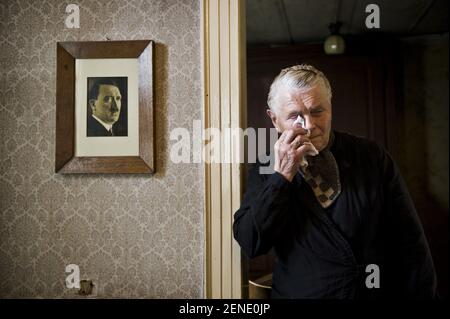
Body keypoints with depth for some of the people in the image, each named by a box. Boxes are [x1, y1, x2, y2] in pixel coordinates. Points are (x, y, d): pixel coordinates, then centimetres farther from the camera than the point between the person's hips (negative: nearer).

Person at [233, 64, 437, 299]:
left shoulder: (372, 157, 0)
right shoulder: (264, 170, 1)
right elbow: (250, 244, -10)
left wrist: (422, 294, -2)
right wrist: (282, 176, -16)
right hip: (298, 292, 0)